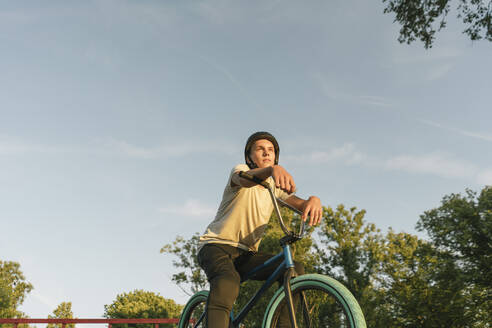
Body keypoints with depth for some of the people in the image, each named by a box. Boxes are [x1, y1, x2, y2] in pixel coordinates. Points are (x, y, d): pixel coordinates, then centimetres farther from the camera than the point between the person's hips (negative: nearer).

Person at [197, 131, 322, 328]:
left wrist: (313, 200, -33)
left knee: (294, 270, -17)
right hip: (216, 245, -5)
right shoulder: (240, 170, -3)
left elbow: (300, 204, -7)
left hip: (245, 254, 5)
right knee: (227, 282, -37)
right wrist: (272, 169, -54)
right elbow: (245, 179, -31)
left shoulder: (276, 185, 11)